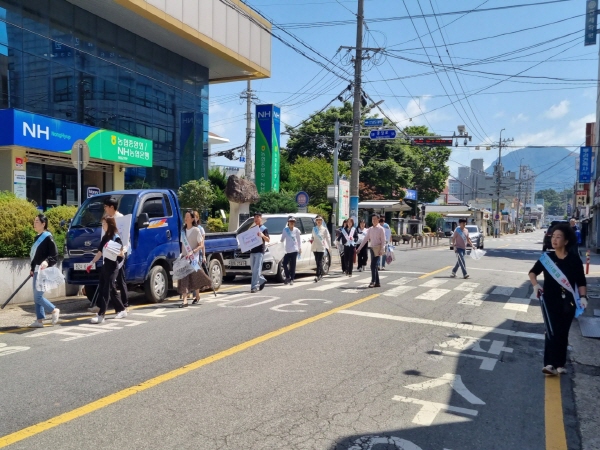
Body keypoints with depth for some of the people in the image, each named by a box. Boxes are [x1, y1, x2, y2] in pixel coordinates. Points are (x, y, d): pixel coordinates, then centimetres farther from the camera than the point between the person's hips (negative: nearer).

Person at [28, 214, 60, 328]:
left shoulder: (47, 237, -11)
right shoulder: (38, 237, 14)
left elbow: (55, 256, -14)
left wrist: (47, 262, -31)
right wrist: (32, 269, 18)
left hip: (43, 271, -9)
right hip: (37, 271, 9)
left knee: (38, 297, -9)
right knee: (37, 297, 9)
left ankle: (54, 310, 9)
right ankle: (39, 320, 14)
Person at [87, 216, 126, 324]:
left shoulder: (116, 238, -9)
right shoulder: (105, 238, 15)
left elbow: (122, 254, -12)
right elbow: (100, 252, 21)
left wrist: (119, 252, -32)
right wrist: (91, 263, 21)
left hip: (112, 267, -8)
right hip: (105, 266, 8)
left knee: (107, 290, -9)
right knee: (106, 290, 12)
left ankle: (101, 315, -11)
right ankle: (121, 310, 23)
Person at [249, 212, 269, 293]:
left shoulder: (264, 228, 0)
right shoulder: (252, 228, 18)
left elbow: (268, 240, -9)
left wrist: (263, 236, -28)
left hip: (260, 251, -6)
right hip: (252, 251, 6)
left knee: (256, 269, -11)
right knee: (253, 269, 11)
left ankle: (254, 286, -12)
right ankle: (262, 280, 31)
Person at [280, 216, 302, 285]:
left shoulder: (296, 230, 3)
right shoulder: (285, 230, 3)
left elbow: (299, 240, 9)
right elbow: (282, 238, 7)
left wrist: (300, 248, 6)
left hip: (294, 250, -1)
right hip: (287, 250, 1)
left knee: (292, 265, -1)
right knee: (284, 264, -6)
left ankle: (291, 279, 7)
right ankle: (287, 277, 12)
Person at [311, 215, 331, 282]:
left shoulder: (324, 229, 0)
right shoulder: (314, 229, 11)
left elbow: (328, 238, 1)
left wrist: (328, 246, -5)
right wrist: (311, 240, -2)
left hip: (321, 247, -4)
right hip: (315, 247, 5)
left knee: (319, 262, -11)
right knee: (317, 261, 10)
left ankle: (317, 275, -17)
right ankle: (321, 274, 23)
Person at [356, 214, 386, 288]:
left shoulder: (381, 229, -5)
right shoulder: (370, 229, 12)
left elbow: (383, 241, -8)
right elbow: (365, 239, 14)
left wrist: (381, 250, -17)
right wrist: (359, 248, 10)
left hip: (377, 249, -6)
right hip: (371, 248, 6)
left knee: (373, 266, -13)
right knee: (374, 266, 8)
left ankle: (373, 281, -9)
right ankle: (377, 283, 15)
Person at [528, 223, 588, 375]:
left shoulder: (575, 260, -3)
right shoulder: (547, 257, -2)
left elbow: (581, 282, 2)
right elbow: (533, 272, 7)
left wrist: (583, 297, -12)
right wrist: (535, 285, -11)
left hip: (568, 302, 1)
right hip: (550, 300, -1)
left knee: (563, 333, 9)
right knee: (552, 332, -11)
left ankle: (559, 364, 21)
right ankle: (550, 364, -12)